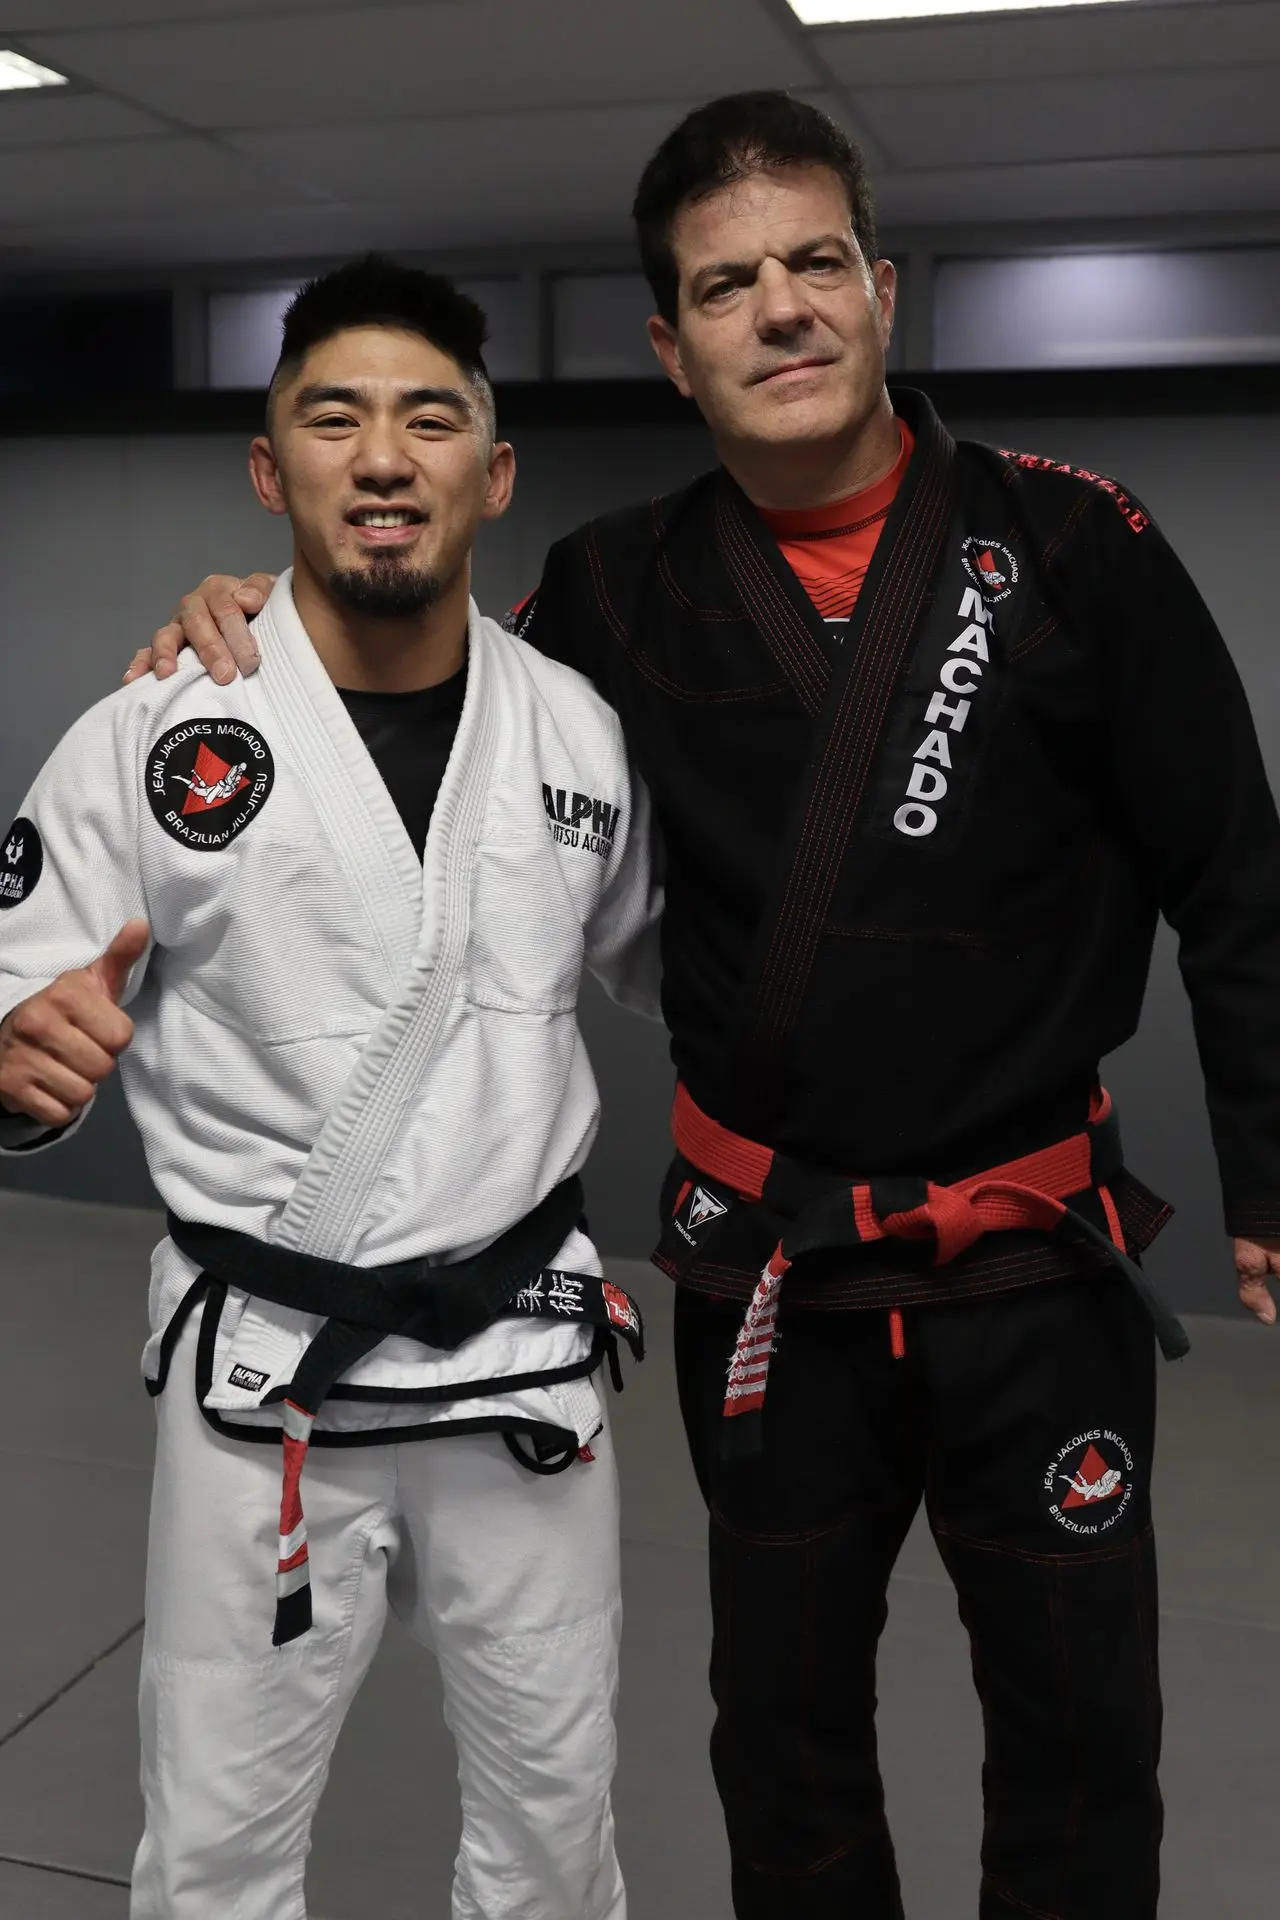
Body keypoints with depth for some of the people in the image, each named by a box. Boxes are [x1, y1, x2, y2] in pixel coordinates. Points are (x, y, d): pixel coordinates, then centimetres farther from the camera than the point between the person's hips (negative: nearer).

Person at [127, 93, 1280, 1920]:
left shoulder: (1071, 548, -9)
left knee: (1081, 1737, 17)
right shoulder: (624, 590, -3)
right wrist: (259, 636, -10)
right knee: (787, 1733, 21)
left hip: (1038, 1259, -1)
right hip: (767, 1271, 2)